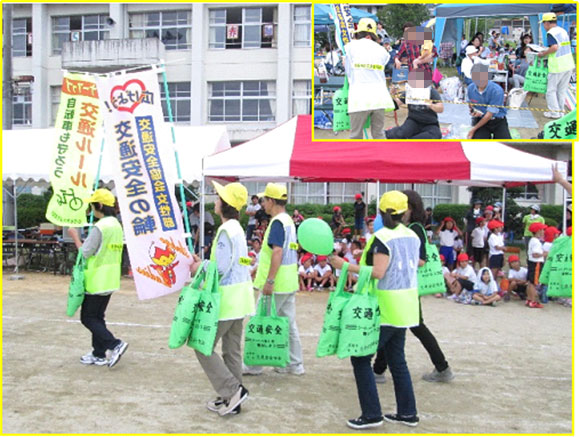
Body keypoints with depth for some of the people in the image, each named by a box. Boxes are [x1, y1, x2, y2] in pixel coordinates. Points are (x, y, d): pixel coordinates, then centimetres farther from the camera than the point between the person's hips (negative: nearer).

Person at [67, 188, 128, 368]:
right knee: (98, 316, 17)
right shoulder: (117, 225, 10)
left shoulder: (99, 227, -19)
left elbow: (85, 253, -16)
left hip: (96, 281, -9)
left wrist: (75, 237, -4)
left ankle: (115, 344, -9)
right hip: (110, 280, 9)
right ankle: (99, 354, 22)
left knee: (88, 318, 1)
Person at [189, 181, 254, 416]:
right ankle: (231, 399, 22)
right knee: (232, 350, 14)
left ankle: (234, 390, 0)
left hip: (226, 299, -10)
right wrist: (204, 263, 11)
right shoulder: (238, 229, 12)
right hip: (238, 298, 10)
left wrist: (199, 268, -6)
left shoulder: (225, 231, -19)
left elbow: (221, 270, -21)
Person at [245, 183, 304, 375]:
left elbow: (277, 252, -25)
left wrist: (269, 281, -25)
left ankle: (254, 365, 12)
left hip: (276, 284, -9)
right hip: (289, 283, 9)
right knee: (289, 324, 14)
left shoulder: (277, 222, -16)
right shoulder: (289, 221, 13)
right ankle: (295, 364, 20)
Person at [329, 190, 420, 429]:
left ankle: (372, 414, 3)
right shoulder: (412, 236, 5)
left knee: (360, 357, 2)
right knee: (397, 359, 18)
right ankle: (407, 412, 25)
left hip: (385, 308, -8)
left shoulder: (382, 237, -16)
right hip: (404, 308, 8)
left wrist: (345, 265, -20)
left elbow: (377, 273, -23)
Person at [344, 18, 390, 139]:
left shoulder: (350, 46, 4)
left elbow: (349, 72, 10)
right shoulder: (381, 50, 12)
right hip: (379, 97, 3)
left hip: (359, 98, -3)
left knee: (356, 135, 3)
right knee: (379, 134, 11)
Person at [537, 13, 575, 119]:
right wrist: (547, 53, 20)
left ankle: (554, 113, 6)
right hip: (569, 65, 8)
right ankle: (561, 111, 21)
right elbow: (563, 47, 18)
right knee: (562, 90, 16)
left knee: (551, 90, 4)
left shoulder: (551, 33, -12)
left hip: (557, 67, -8)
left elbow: (554, 47, -25)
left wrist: (543, 54, -11)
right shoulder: (563, 31, 13)